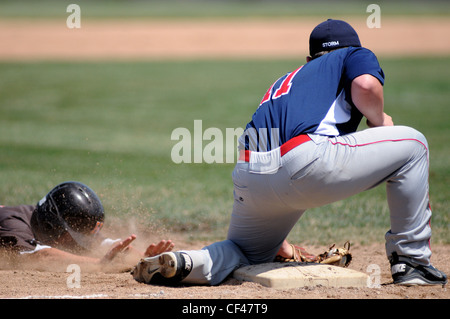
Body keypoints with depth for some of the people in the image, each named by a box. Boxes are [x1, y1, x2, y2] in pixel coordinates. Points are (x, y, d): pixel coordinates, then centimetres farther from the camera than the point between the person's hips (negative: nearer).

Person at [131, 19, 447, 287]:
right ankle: (411, 262, 13)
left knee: (249, 251, 31)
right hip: (307, 161, -6)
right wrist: (379, 122, 16)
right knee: (411, 144, 14)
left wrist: (276, 241, 44)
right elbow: (366, 85, -5)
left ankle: (185, 263, -1)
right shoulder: (356, 56, 23)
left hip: (248, 178, 6)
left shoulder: (284, 82, 38)